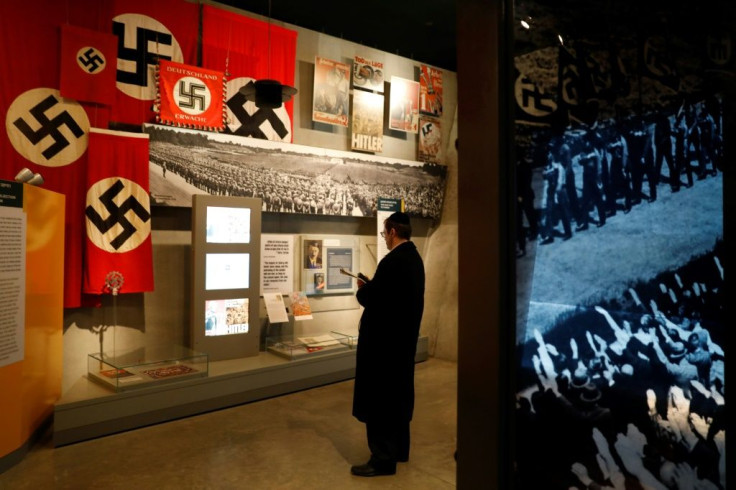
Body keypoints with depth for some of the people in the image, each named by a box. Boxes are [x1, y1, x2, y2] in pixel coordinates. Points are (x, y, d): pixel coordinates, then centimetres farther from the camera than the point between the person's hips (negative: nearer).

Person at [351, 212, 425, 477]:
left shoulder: (392, 261, -23)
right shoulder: (414, 258, 7)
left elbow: (371, 299, -22)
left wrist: (362, 289, -2)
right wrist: (372, 286, 7)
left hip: (384, 339, -10)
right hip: (403, 336, 10)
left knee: (379, 397, 1)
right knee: (398, 394, 19)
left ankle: (383, 458, 10)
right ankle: (398, 449, 32)